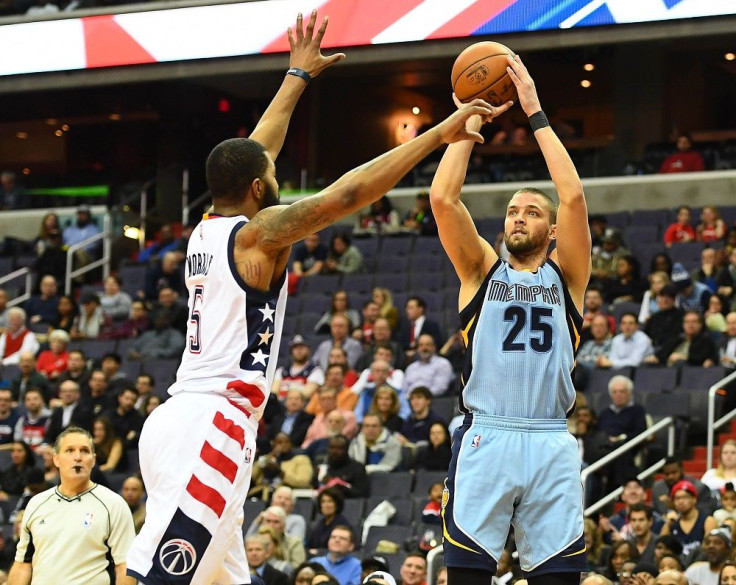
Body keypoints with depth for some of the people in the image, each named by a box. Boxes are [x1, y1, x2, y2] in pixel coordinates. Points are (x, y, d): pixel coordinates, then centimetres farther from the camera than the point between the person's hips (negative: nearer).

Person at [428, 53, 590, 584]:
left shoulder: (566, 275, 13)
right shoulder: (482, 270, 15)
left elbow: (574, 196, -1)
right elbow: (442, 198, 2)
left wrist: (536, 113, 1)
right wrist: (470, 120, 6)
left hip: (551, 443, 0)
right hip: (486, 438, 0)